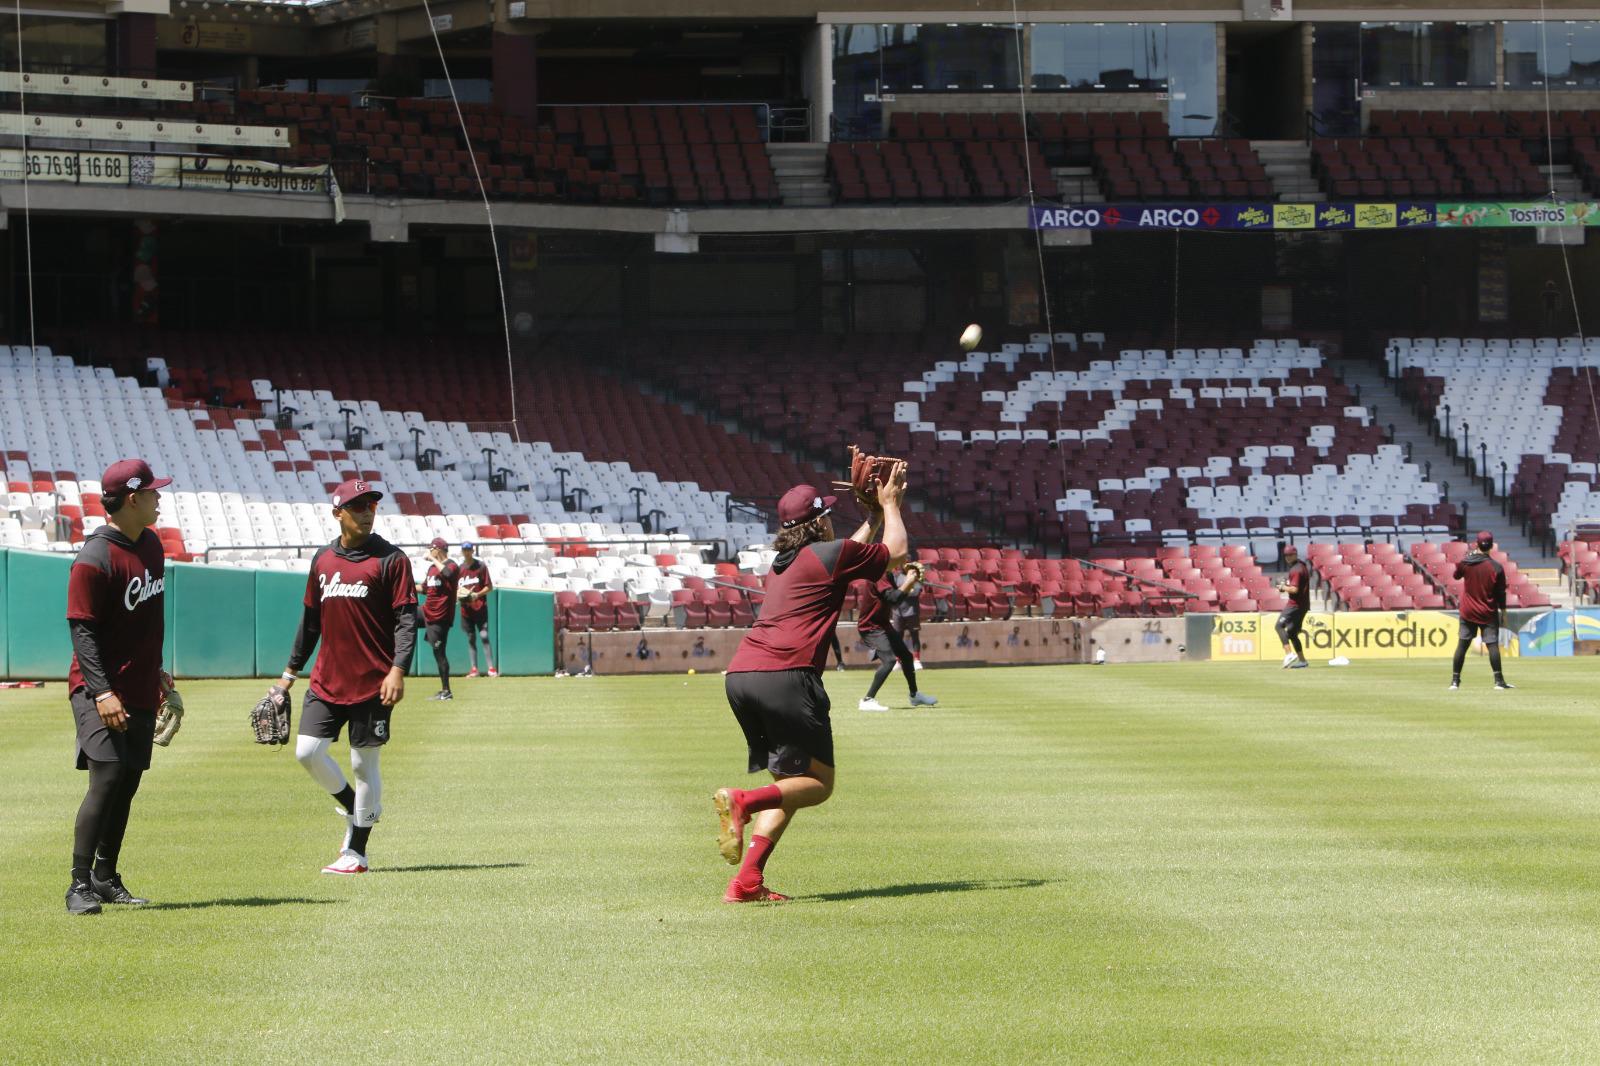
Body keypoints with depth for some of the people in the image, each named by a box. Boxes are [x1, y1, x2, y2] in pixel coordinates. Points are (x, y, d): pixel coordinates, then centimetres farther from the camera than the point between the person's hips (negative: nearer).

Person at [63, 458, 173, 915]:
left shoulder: (151, 544, 10)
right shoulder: (94, 560, -17)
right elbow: (82, 630, -18)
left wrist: (157, 672, 24)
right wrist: (102, 692, -25)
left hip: (141, 689, 8)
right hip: (101, 691, -8)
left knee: (128, 784, 11)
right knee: (107, 778, -16)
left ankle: (105, 877, 21)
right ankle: (80, 885, -14)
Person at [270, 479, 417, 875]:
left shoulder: (390, 559, -5)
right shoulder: (323, 560, 11)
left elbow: (406, 618, -10)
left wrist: (398, 670, -22)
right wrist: (291, 671, 18)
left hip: (372, 683, -5)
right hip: (327, 680, 5)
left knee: (364, 764, 0)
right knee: (307, 751, -3)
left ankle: (356, 851, 8)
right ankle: (355, 808, 22)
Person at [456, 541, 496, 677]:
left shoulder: (481, 566, -1)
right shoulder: (459, 569, 11)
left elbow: (489, 586, -2)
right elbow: (455, 588, 16)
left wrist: (477, 595, -16)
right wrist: (457, 595, -7)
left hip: (480, 606, -4)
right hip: (466, 609, 4)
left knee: (484, 636, -10)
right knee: (471, 638, 7)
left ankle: (491, 668, -11)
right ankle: (474, 669, 12)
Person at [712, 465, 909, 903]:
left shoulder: (782, 564, 27)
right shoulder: (832, 554, 3)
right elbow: (895, 553, 18)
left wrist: (872, 517, 50)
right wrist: (890, 505, 32)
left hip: (739, 676, 8)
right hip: (785, 676, -8)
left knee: (790, 783, 15)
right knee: (817, 784, 0)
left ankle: (747, 882, -1)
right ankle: (743, 800, -27)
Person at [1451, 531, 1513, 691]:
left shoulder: (1465, 563, -6)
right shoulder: (1496, 568, -12)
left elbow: (1456, 576, 15)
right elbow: (1501, 593, -6)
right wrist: (1503, 610, 7)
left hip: (1468, 611, 2)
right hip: (1488, 613, -2)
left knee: (1462, 644, 6)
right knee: (1492, 644, -2)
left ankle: (1455, 680, 8)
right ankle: (1499, 680, -5)